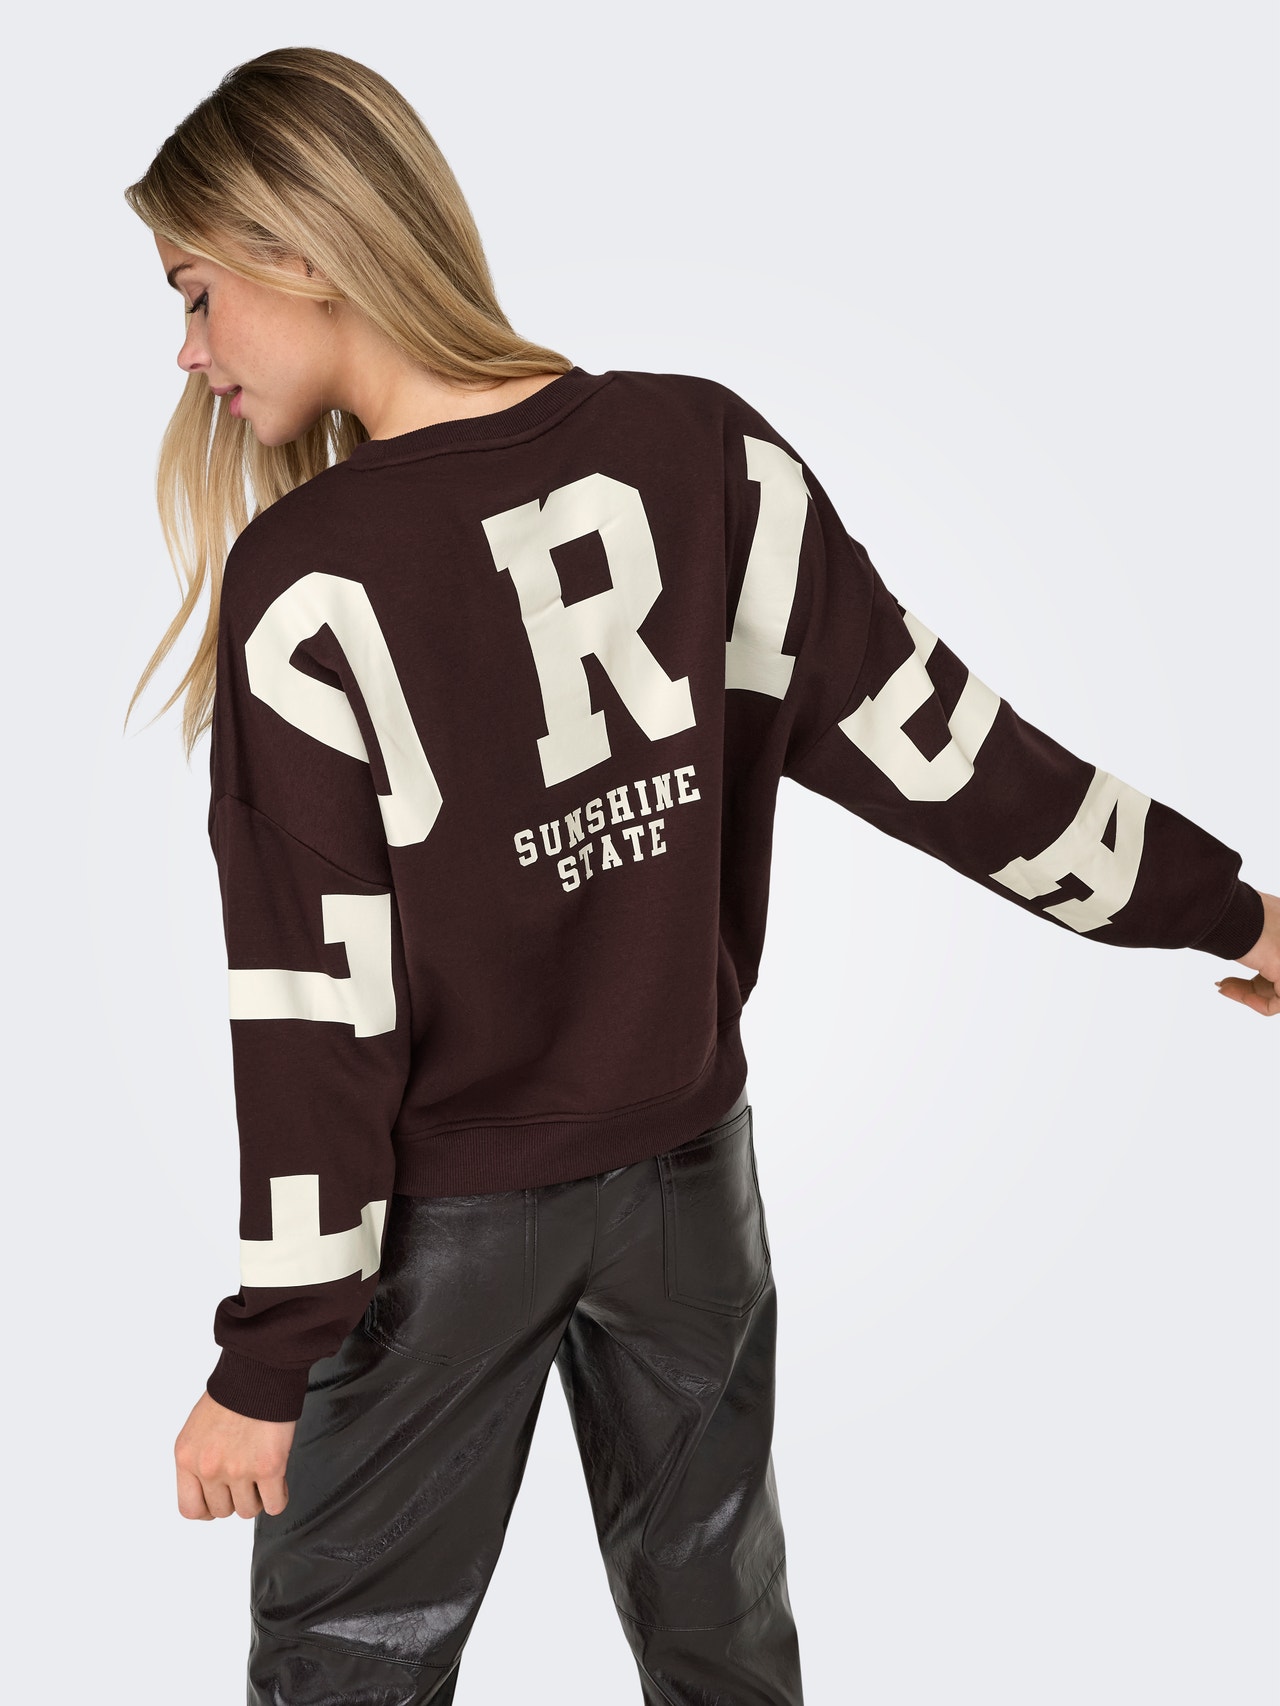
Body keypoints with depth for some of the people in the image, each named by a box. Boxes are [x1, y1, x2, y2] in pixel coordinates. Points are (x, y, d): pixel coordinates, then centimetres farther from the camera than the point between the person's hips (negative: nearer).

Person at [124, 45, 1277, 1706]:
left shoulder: (304, 581, -20)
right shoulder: (705, 452, -9)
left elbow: (315, 1002, -18)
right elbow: (926, 735, -5)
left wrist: (271, 1351, -9)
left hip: (445, 1212, -4)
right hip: (689, 1164, 4)